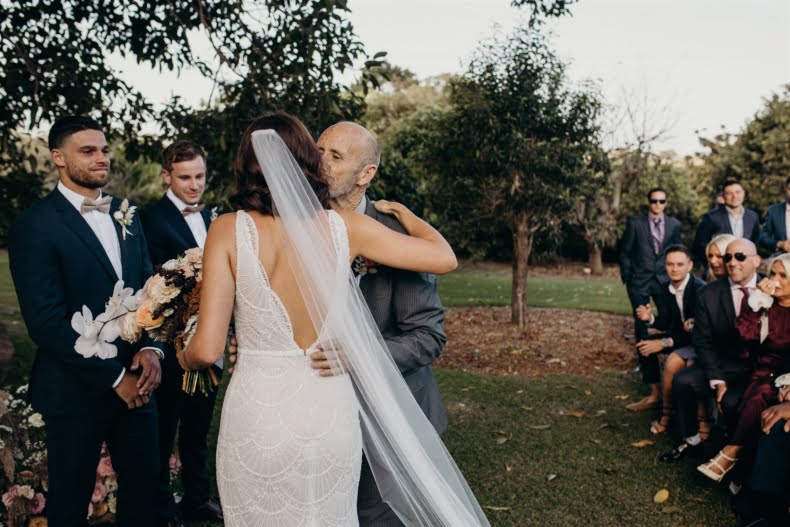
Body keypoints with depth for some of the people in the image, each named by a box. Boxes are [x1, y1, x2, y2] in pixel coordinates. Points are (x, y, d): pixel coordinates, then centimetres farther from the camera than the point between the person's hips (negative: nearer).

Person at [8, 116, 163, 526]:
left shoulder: (126, 216, 8)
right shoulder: (34, 226, -12)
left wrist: (150, 348, -9)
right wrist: (113, 377, -15)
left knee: (143, 484, 14)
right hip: (77, 390, -5)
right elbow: (46, 322, -17)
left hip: (135, 381, 5)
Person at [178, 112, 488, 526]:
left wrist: (185, 358, 11)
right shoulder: (343, 227, -5)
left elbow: (206, 348, -13)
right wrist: (404, 213, 20)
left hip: (256, 414, -1)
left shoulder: (228, 230, -9)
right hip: (329, 414, 2)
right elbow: (444, 258, 2)